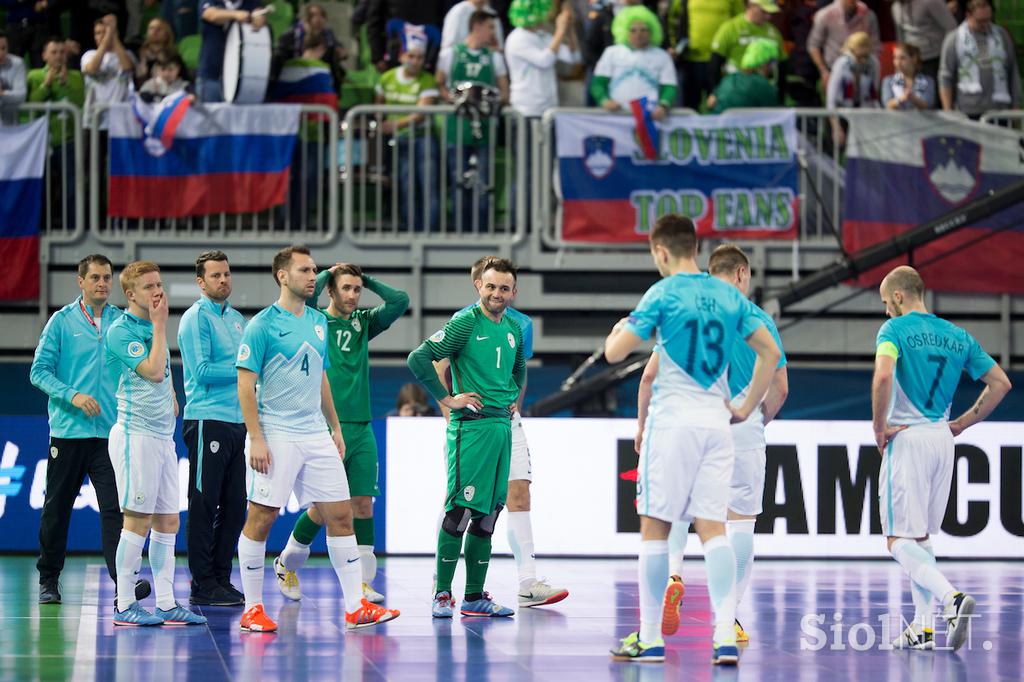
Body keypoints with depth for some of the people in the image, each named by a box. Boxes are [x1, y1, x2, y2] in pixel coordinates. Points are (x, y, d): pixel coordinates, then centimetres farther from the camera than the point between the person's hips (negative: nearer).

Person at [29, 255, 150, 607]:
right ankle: (48, 579, 21)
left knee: (115, 506, -11)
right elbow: (39, 371, 0)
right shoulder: (62, 321, 2)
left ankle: (124, 580, -18)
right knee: (57, 508, 8)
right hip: (68, 431, 0)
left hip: (111, 432, 0)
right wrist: (72, 396, -14)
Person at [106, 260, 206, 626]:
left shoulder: (154, 325, 15)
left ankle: (166, 603, 10)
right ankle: (125, 605, -3)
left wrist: (171, 399, 16)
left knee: (167, 520, 7)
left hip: (163, 435, 8)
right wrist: (160, 325, -13)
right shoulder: (120, 331, -10)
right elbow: (153, 370, -19)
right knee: (138, 519, -7)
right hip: (135, 433, -8)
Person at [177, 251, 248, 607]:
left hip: (236, 422, 8)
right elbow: (202, 371, -14)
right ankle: (203, 585, -2)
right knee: (204, 506, -5)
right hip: (207, 420, -8)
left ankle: (222, 579, 15)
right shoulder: (196, 318, -6)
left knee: (234, 506, 8)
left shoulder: (237, 319, 17)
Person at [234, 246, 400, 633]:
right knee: (261, 519, -2)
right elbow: (245, 384, -10)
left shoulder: (318, 322, 13)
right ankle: (252, 608, 7)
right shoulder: (263, 325, -8)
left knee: (340, 515, 3)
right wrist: (256, 438, -16)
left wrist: (335, 427, 18)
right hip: (275, 436, -7)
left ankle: (356, 607, 5)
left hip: (315, 436, 7)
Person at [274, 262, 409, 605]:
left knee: (363, 503, 0)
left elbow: (400, 301, 2)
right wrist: (329, 273, -3)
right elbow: (306, 294, -20)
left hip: (361, 428, 4)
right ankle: (287, 564, 20)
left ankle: (362, 581, 2)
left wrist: (367, 279, 6)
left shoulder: (363, 323, 12)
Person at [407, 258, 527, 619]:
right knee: (459, 509, -9)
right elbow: (418, 359, -14)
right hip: (471, 426, -7)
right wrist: (447, 399, -11)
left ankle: (475, 595, 13)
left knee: (487, 513, 8)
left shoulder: (513, 328, 13)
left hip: (502, 426, 7)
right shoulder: (465, 323, -8)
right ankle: (442, 594, -4)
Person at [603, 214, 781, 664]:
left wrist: (618, 329, 14)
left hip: (673, 421, -5)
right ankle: (725, 635, -11)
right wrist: (746, 408, 17)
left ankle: (651, 638, 5)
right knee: (712, 529, 2)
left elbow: (614, 353, -9)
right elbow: (770, 353, 12)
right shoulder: (728, 296, 9)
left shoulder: (663, 294, -7)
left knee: (655, 526, 3)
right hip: (716, 422, 5)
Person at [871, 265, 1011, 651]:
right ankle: (922, 627, 12)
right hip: (942, 438, 6)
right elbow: (1000, 383, 11)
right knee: (922, 537, 17)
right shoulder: (957, 336, 12)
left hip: (907, 438, -6)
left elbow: (883, 376, -25)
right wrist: (963, 424, 14)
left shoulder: (895, 329, -6)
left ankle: (951, 598, -27)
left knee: (900, 540, -5)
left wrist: (879, 427, -13)